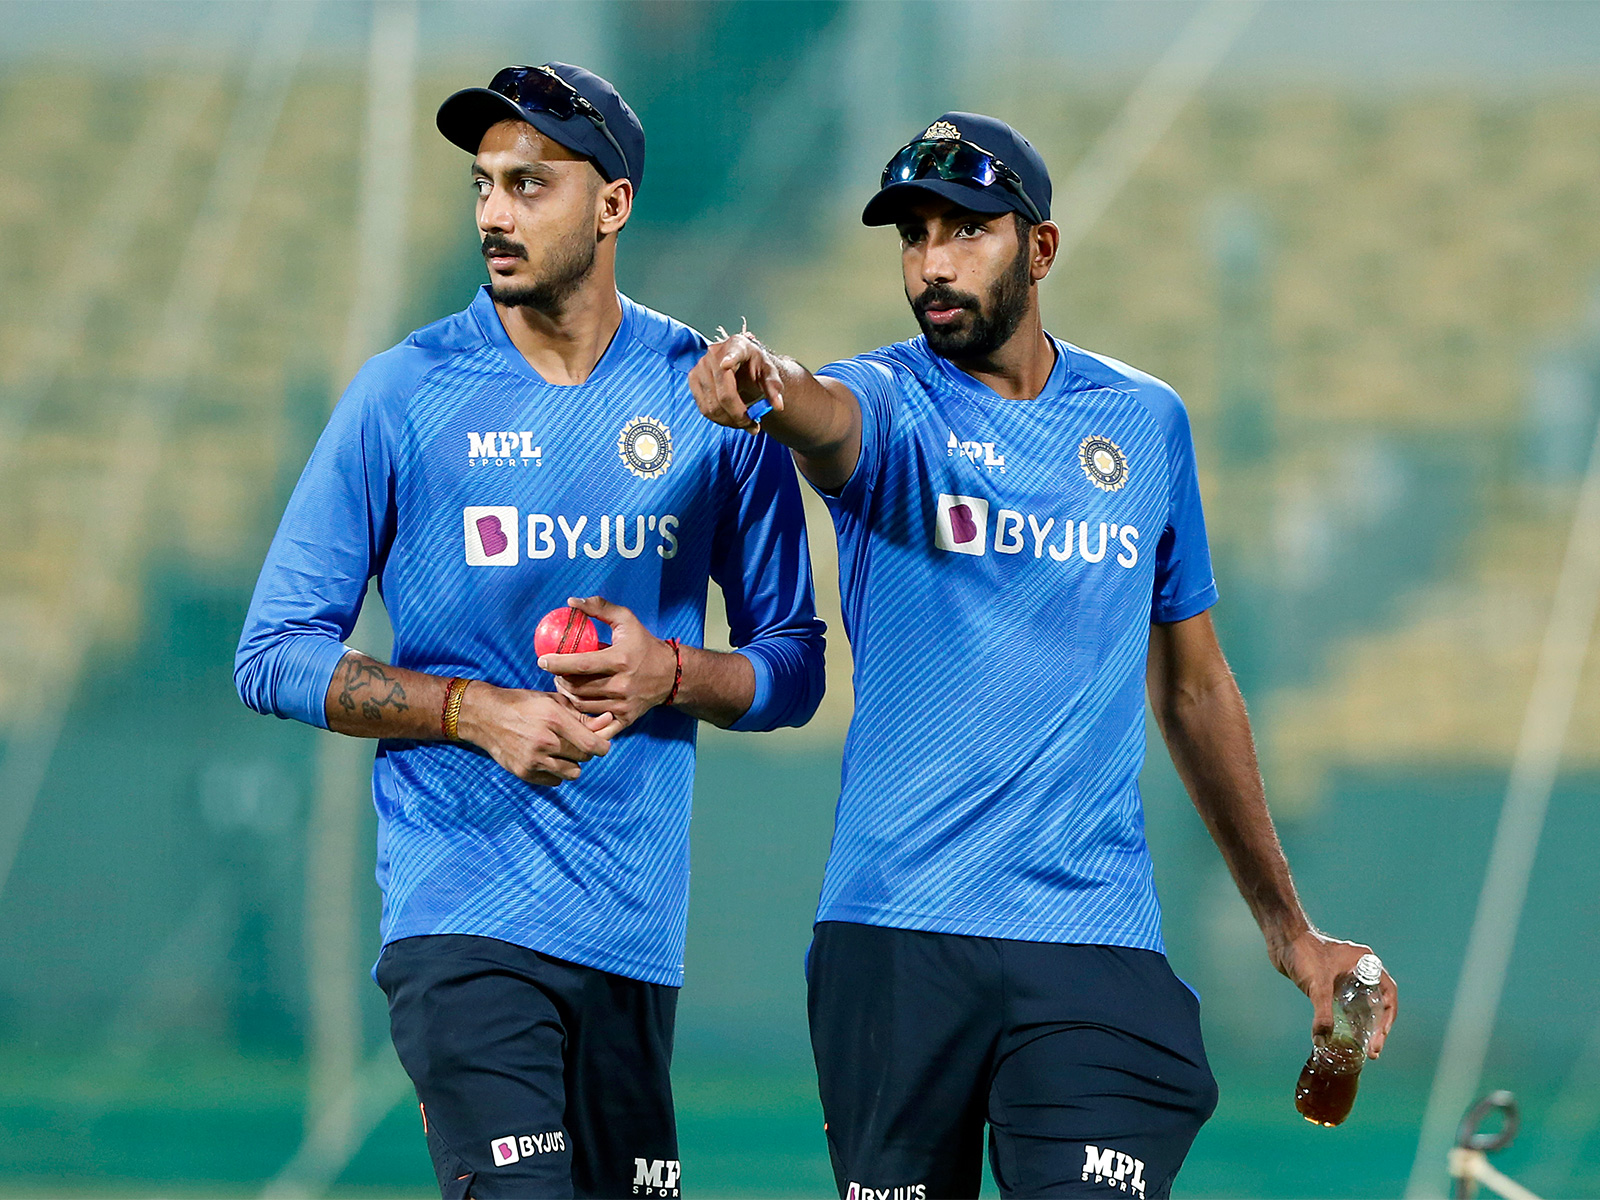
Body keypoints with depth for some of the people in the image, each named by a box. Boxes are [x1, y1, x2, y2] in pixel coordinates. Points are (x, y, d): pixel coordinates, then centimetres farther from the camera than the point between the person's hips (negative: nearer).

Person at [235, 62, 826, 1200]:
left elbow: (794, 666, 12)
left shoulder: (713, 398, 6)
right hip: (463, 922, -3)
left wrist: (670, 675, -9)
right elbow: (277, 655, 1)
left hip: (637, 928, 3)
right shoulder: (407, 394, 0)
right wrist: (476, 709, -12)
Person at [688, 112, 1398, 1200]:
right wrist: (769, 385, -52)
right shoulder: (894, 405, 1)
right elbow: (830, 417, -26)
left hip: (1096, 941, 1)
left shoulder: (1147, 422, 11)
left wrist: (1286, 925, 21)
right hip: (894, 934, -1)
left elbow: (1193, 685, 20)